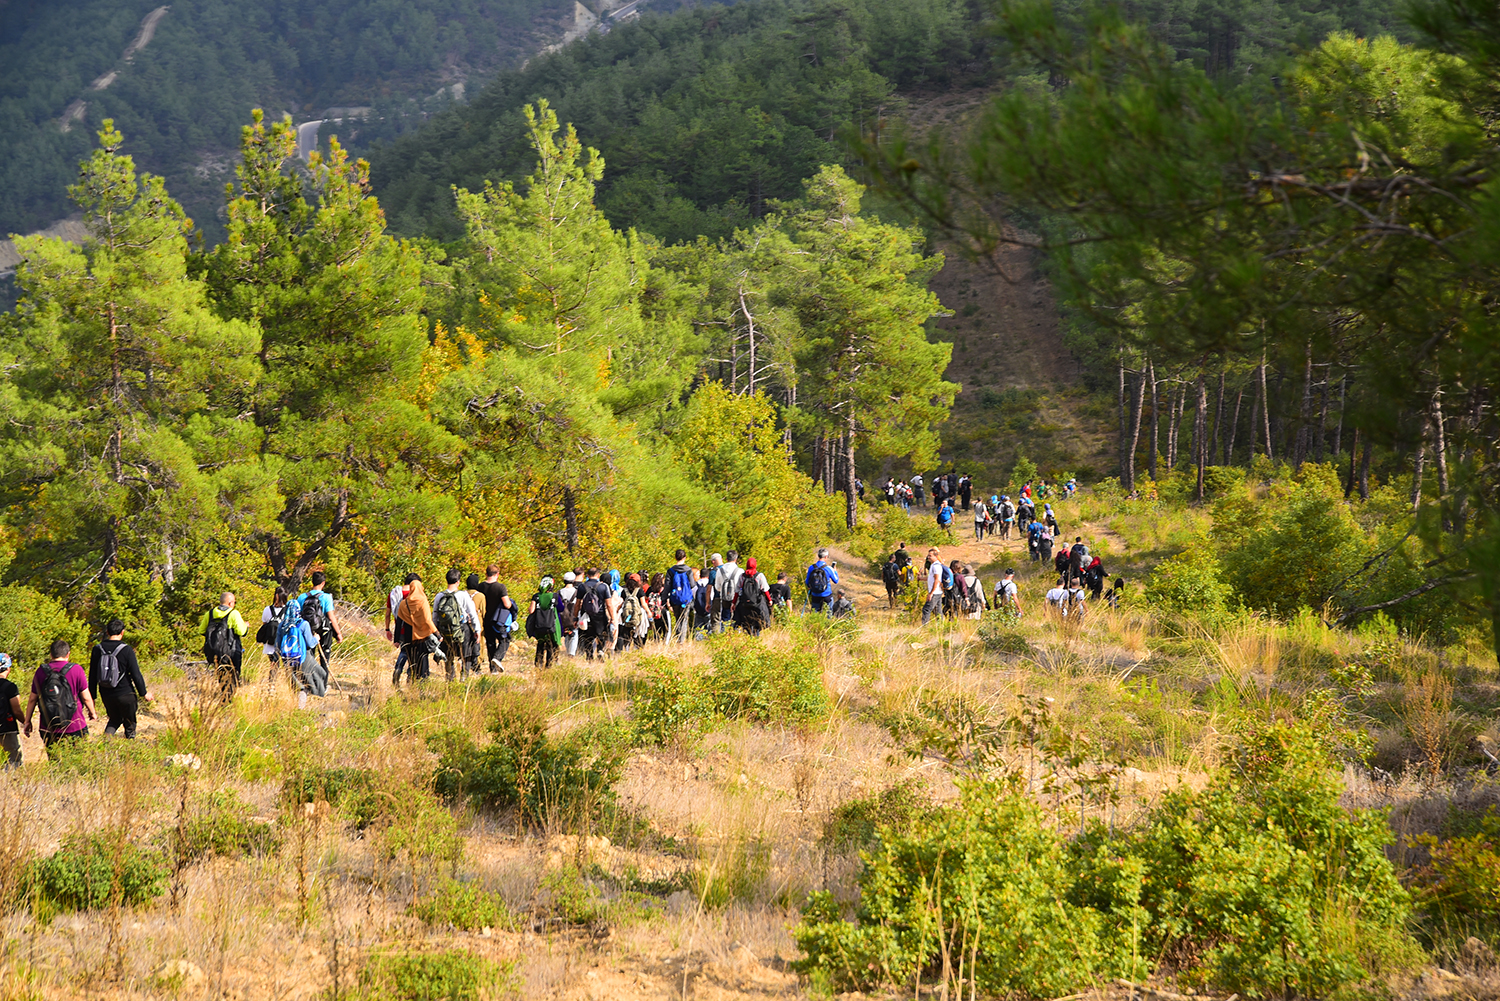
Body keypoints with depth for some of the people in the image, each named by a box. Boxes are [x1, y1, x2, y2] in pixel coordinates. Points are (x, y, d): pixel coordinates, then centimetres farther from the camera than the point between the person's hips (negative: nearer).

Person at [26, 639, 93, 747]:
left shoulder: (41, 671, 2)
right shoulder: (76, 670, -5)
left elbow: (32, 699, 7)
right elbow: (86, 698, 0)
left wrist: (27, 721, 19)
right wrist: (92, 713, 18)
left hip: (48, 729, 2)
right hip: (74, 728, -2)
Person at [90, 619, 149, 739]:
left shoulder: (97, 649, -2)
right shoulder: (126, 650, -14)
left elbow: (92, 675, 4)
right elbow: (136, 674, -11)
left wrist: (92, 696, 13)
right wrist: (144, 693, 1)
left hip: (106, 695, 4)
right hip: (125, 695, -4)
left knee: (114, 719, 23)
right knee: (130, 723, 14)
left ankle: (106, 736, -4)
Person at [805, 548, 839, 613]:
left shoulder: (811, 568, -5)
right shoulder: (828, 568, -12)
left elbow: (807, 582, 5)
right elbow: (836, 581, 1)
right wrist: (835, 571, 18)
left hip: (815, 596, 2)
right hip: (826, 595, -2)